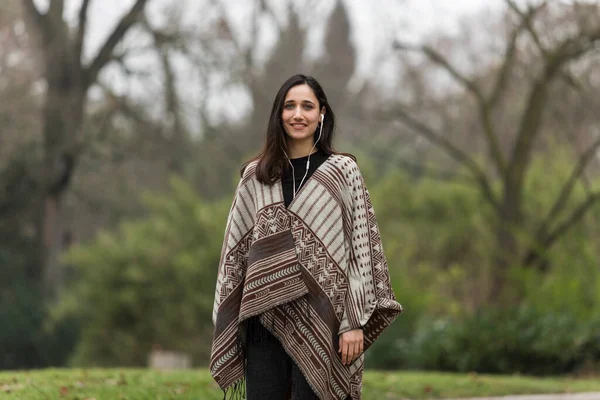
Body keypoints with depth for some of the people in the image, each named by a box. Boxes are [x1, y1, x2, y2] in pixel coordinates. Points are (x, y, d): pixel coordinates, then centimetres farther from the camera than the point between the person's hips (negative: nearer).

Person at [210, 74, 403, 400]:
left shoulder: (343, 171, 2)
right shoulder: (255, 176, 10)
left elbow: (363, 247, -2)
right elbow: (235, 248, 12)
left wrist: (356, 322, -9)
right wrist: (225, 322, 7)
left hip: (320, 320, -3)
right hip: (265, 318, 3)